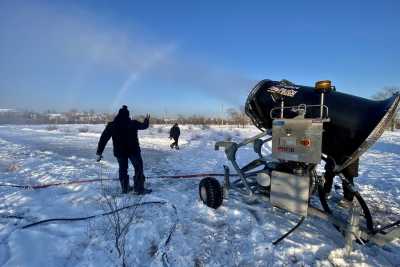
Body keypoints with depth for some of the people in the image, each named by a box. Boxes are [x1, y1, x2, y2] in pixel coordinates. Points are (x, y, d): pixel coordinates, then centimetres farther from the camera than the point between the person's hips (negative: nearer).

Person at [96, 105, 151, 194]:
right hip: (133, 150, -3)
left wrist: (99, 152, 5)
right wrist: (146, 120, 35)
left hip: (119, 151, 3)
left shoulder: (111, 125, 0)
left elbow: (103, 138, 0)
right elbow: (144, 126, 13)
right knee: (138, 168, 6)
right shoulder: (133, 123, -5)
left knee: (123, 169, 18)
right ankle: (139, 189, 5)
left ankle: (125, 188, 25)